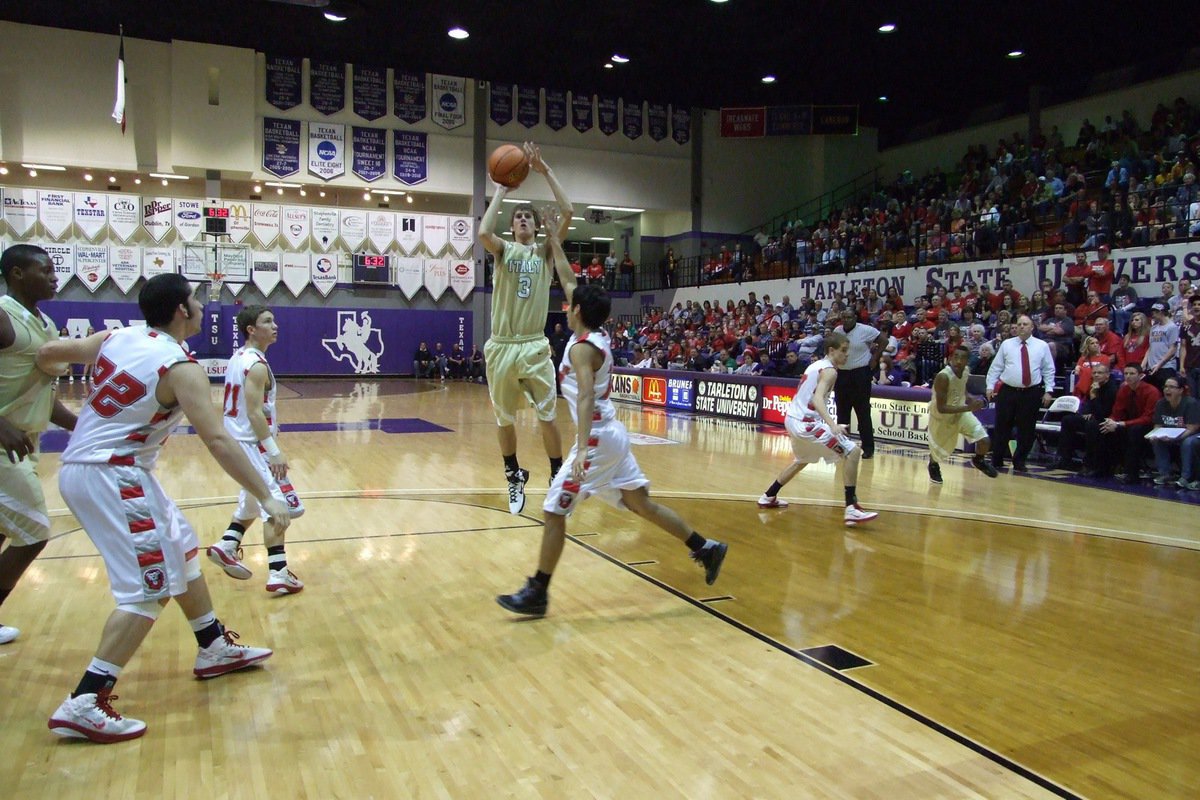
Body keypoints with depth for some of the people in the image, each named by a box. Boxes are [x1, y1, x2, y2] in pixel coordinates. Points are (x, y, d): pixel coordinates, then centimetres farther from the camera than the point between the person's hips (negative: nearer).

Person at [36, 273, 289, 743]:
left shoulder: (116, 338, 6)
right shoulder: (180, 368, -17)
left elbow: (47, 354, 16)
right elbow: (217, 441, -22)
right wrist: (267, 498, -21)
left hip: (84, 465, 10)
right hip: (110, 476, -10)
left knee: (182, 550, 19)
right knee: (150, 589, -8)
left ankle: (215, 650, 32)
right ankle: (83, 705, -8)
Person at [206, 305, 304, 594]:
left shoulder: (238, 357, 11)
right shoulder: (257, 365, -19)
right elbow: (255, 413, -24)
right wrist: (274, 452, -25)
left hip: (237, 440, 10)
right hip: (253, 442, -10)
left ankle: (227, 546, 29)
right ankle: (278, 575, -11)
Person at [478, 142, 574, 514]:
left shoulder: (545, 250, 7)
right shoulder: (504, 250, 6)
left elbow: (567, 212, -6)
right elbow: (483, 232, -17)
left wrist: (545, 171, -6)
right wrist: (502, 189, -9)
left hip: (535, 347, -1)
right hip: (502, 347, 1)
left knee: (547, 417, 0)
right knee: (504, 419, 11)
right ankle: (514, 477, 30)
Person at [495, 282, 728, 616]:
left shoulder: (582, 348, -16)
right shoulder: (597, 337, 9)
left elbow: (586, 396, -31)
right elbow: (572, 288, 22)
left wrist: (582, 448, -42)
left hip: (597, 439, -10)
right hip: (611, 435, 10)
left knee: (554, 510, -3)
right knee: (642, 504, 17)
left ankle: (537, 593, 4)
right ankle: (706, 549, 23)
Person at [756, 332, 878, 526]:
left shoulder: (817, 364, 16)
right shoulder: (829, 370, -12)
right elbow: (817, 399, -30)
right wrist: (832, 424, -44)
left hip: (792, 418, 10)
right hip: (806, 422, -10)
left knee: (803, 460, 34)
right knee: (853, 452, -11)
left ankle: (768, 497, 40)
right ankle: (851, 508, -16)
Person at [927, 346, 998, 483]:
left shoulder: (965, 371, -12)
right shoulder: (943, 377, -34)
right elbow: (941, 408, -35)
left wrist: (970, 401, -10)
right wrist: (968, 408, -42)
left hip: (960, 411, 5)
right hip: (941, 416, -5)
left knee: (984, 440, -9)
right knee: (938, 448, 13)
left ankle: (979, 460, 24)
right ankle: (933, 466, 49)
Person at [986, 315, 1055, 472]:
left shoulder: (1042, 346, 3)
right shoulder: (1006, 344, 4)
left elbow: (1049, 370, 6)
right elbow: (995, 367, 5)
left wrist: (1049, 391, -1)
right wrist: (990, 386, -2)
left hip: (1031, 393, 0)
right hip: (1007, 391, 0)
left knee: (1026, 430, 6)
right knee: (1002, 428, 3)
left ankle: (1019, 462, 19)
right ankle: (997, 461, 14)